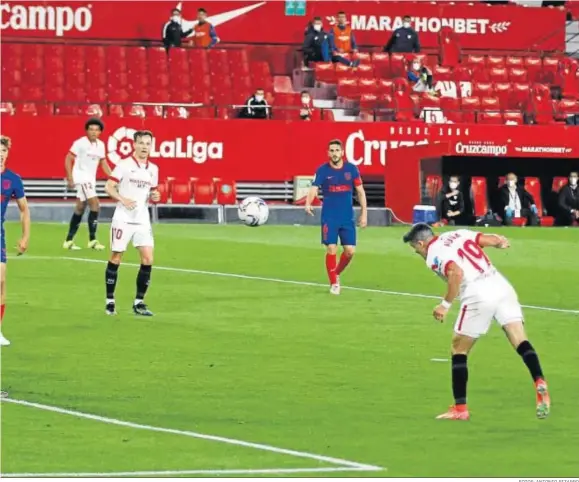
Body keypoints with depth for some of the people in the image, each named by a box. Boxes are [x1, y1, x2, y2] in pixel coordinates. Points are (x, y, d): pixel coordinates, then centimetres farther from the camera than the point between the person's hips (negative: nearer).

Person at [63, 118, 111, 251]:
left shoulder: (100, 145, 8)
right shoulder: (80, 143, -12)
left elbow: (103, 163, 17)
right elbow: (68, 159, -11)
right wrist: (70, 178, -18)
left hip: (91, 179, 8)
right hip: (81, 176, -8)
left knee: (80, 208, 12)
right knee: (95, 204, -19)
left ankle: (69, 241, 20)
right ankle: (92, 240, -17)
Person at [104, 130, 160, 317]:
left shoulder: (153, 169, 9)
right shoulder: (124, 165, -7)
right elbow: (109, 187, -7)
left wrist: (155, 197, -3)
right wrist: (123, 199, -22)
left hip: (142, 221, 4)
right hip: (123, 219, -4)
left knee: (148, 259, -6)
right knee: (116, 258, 2)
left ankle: (139, 302, 3)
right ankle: (110, 301, 13)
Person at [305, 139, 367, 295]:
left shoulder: (351, 169, 1)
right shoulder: (322, 170, -5)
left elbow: (360, 191, 8)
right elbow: (313, 189, -16)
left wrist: (364, 213, 4)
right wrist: (308, 204, -37)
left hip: (348, 217, 2)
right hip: (329, 217, -2)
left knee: (350, 251, -2)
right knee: (331, 250, -9)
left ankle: (337, 273, 27)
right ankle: (334, 283, 7)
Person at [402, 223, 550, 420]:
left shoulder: (433, 255, 2)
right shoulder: (460, 234, 20)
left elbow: (456, 273, -16)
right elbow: (493, 239, 12)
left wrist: (446, 304, -10)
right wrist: (501, 242, 35)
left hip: (478, 295, -5)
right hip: (501, 285, 5)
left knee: (458, 350, 11)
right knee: (520, 340, -2)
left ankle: (460, 408, 14)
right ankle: (540, 384, -27)